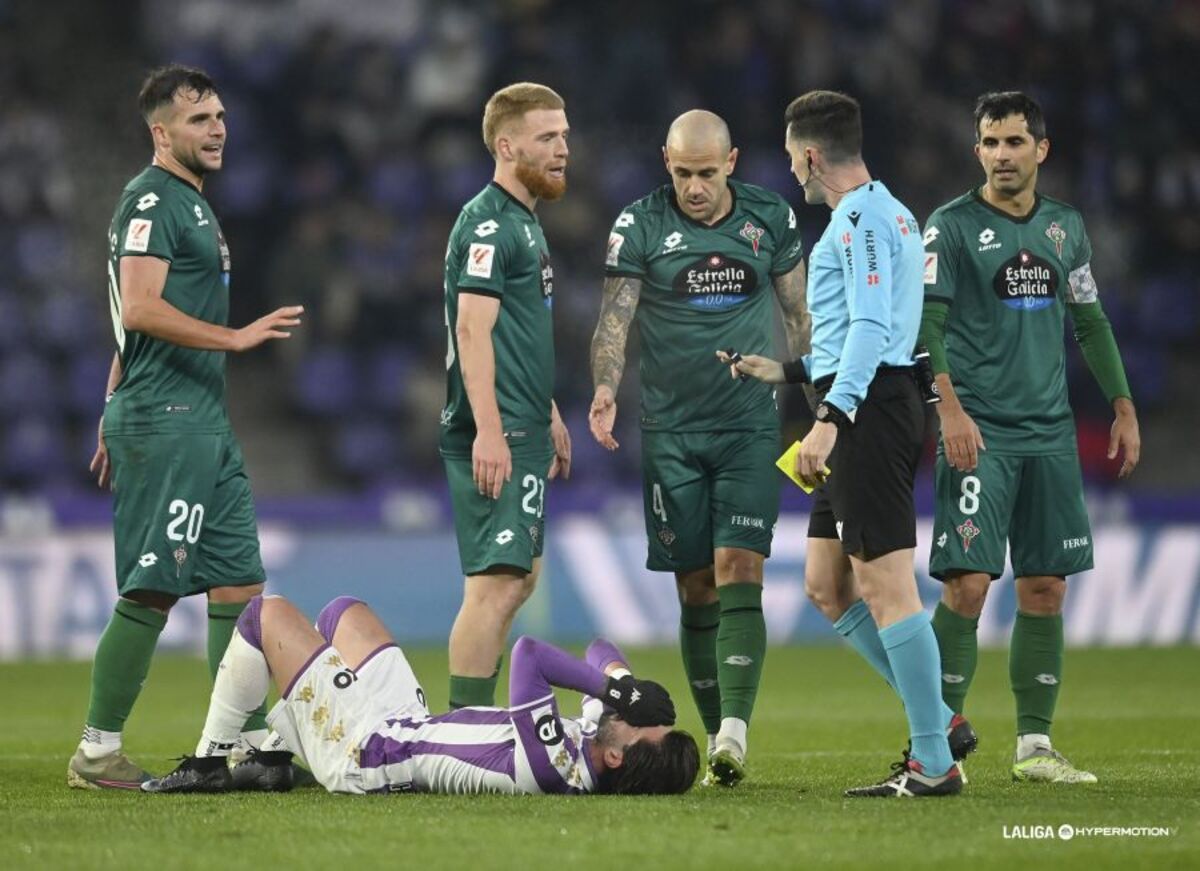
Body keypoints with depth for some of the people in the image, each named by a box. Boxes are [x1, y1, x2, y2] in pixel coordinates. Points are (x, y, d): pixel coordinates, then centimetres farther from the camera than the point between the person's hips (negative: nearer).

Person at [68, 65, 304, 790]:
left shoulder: (191, 202, 20)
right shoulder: (151, 200, -11)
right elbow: (140, 309, -22)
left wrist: (116, 419, 24)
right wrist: (237, 337, -22)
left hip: (205, 424, 10)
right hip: (165, 425, -10)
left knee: (239, 582, 8)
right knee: (151, 591, -8)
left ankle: (250, 742, 11)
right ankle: (98, 752, -1)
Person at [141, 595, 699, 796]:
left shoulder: (551, 761, -39)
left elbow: (528, 653, -38)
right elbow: (599, 654, 0)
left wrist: (608, 686, -30)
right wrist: (618, 679, -21)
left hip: (362, 753, -8)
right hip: (412, 725, 9)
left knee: (269, 614, 2)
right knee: (345, 612, 26)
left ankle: (209, 762, 18)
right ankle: (273, 753, 33)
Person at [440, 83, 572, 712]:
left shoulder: (523, 222, 19)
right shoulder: (488, 223, -13)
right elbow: (472, 330, -20)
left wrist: (549, 416, 28)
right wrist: (488, 430, -27)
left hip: (523, 431, 11)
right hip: (497, 437, -11)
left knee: (520, 576, 15)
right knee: (496, 582, -13)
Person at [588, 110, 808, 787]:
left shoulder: (771, 218, 4)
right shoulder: (640, 226, -1)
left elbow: (798, 315, 13)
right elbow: (614, 321, -6)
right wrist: (606, 391, -24)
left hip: (750, 426, 0)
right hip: (672, 431, 0)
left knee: (739, 575, -14)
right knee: (696, 589, 3)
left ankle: (734, 729, -23)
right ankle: (718, 737, 9)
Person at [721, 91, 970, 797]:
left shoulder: (861, 218, -11)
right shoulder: (889, 215, 21)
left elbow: (870, 328, -21)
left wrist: (829, 419, -27)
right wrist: (788, 371, 35)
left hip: (869, 413, -10)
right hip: (868, 414, 10)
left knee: (887, 586, -10)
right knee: (827, 586, 12)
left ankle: (934, 764, -9)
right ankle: (940, 724, 13)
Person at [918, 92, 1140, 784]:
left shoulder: (1065, 226, 13)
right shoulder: (951, 226, -3)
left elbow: (1091, 322, 21)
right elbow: (925, 324, -10)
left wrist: (1123, 407, 15)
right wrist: (949, 407, -22)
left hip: (1050, 432, 5)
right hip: (978, 432, -5)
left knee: (1046, 588, 5)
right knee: (968, 584, -12)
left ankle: (1034, 746, 11)